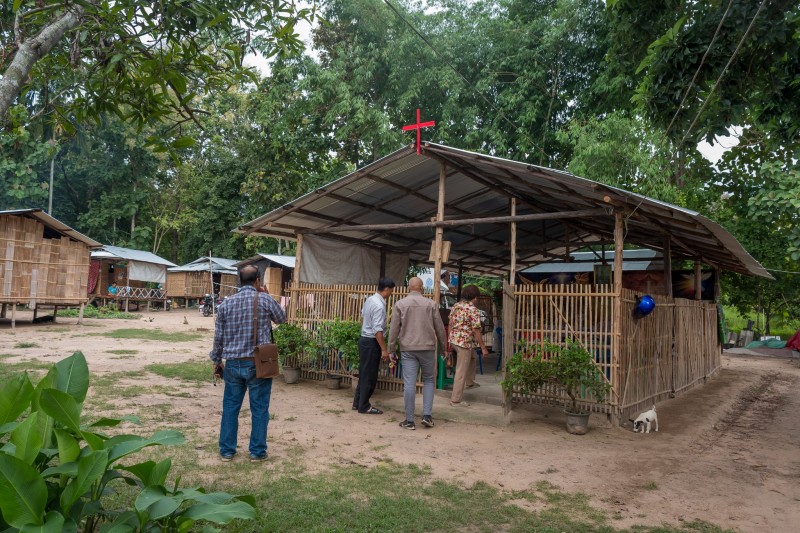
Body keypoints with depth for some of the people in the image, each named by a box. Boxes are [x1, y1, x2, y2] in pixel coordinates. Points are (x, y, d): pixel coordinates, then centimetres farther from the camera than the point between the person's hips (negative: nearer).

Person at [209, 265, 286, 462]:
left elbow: (218, 335, 7)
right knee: (259, 409, 7)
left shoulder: (226, 303, 3)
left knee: (230, 407, 13)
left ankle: (226, 450, 21)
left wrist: (217, 360, 19)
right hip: (258, 364, -3)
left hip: (233, 364, 3)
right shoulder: (264, 300, -8)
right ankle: (257, 451, 14)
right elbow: (282, 318, 10)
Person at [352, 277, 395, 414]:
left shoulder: (370, 300, 7)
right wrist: (384, 349, -22)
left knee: (364, 373, 17)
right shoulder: (379, 306, -22)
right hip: (371, 342, -9)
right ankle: (364, 406, 10)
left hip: (364, 339, 9)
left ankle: (358, 402, 25)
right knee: (369, 376, 1)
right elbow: (377, 330, -25)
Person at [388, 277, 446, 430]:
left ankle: (409, 421, 6)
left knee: (409, 384, 2)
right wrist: (443, 348, 17)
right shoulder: (431, 304, 2)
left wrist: (391, 350, 7)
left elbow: (394, 329, 0)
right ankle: (427, 415, 7)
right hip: (427, 348, 0)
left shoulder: (400, 304, 2)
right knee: (428, 380, 15)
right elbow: (440, 328, 5)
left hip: (408, 349, 0)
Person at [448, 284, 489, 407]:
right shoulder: (473, 310, -17)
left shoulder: (455, 306, 6)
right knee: (461, 371, 0)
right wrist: (483, 347, -9)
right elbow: (476, 331, -17)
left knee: (473, 357, 31)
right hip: (464, 342, -9)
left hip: (453, 339, 9)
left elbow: (450, 324, 12)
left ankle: (469, 382, 40)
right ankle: (456, 399, 5)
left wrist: (450, 340, 23)